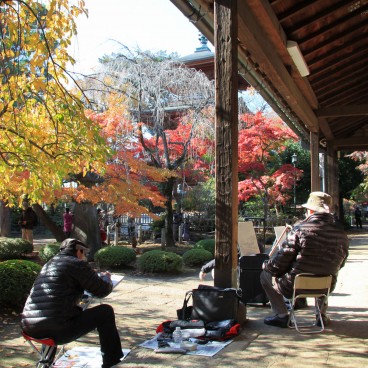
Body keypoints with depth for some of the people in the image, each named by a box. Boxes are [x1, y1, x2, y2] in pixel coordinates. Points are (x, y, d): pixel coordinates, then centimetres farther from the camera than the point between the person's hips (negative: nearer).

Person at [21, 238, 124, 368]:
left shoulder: (49, 264, 21)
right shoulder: (77, 264, -3)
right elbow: (102, 290, 1)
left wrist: (95, 276, 39)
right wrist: (106, 277, 24)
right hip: (58, 330, -8)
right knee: (106, 311, 8)